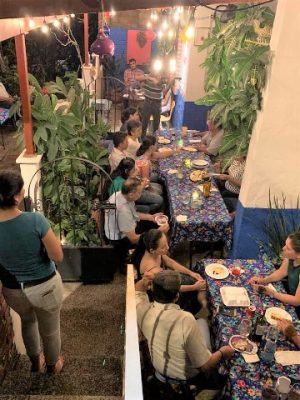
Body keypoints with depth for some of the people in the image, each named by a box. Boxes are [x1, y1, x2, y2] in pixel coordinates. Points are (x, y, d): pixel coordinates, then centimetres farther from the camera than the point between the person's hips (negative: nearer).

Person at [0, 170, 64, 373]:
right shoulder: (35, 220, -29)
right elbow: (58, 257, -20)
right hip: (45, 286, -3)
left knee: (28, 320, 35)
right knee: (50, 330, 24)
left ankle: (36, 362, 56)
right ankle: (53, 366, 51)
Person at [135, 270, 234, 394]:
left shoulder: (143, 310, -25)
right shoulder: (186, 321, -40)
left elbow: (137, 291, 1)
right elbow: (205, 366, -28)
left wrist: (143, 282, -20)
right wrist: (221, 353, -9)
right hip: (187, 380, -4)